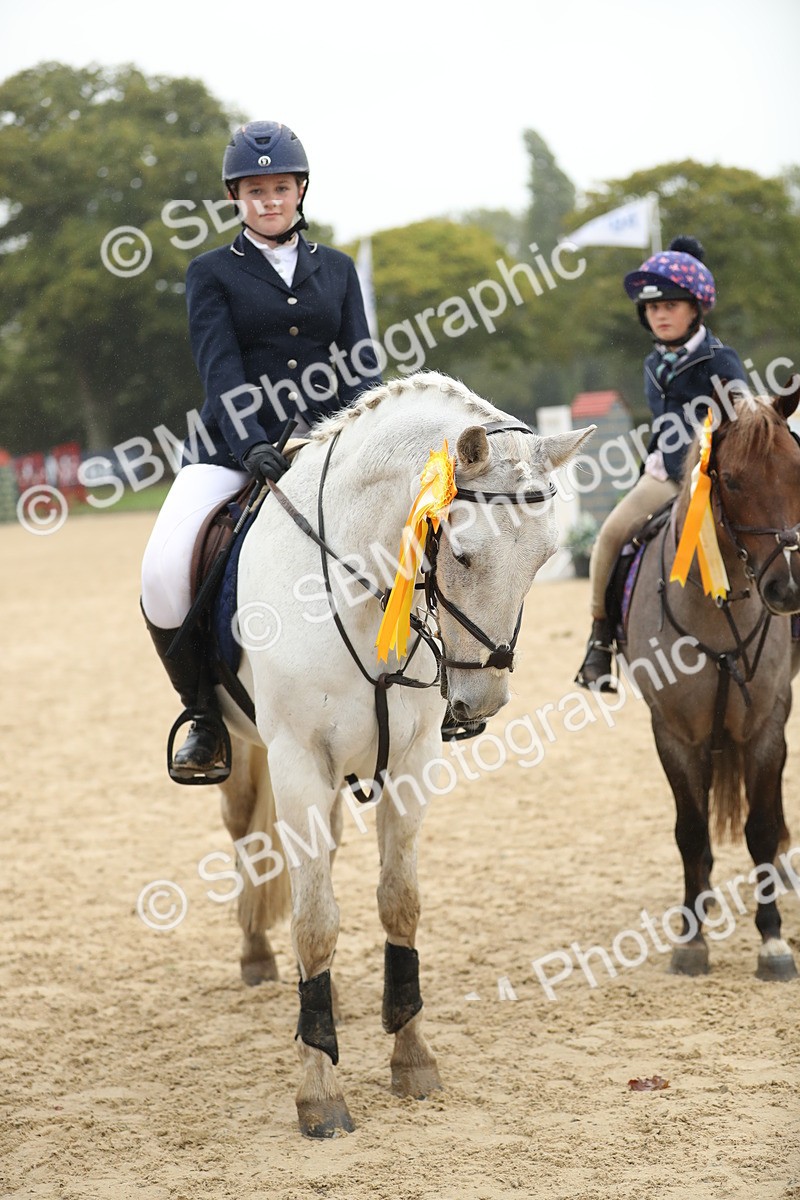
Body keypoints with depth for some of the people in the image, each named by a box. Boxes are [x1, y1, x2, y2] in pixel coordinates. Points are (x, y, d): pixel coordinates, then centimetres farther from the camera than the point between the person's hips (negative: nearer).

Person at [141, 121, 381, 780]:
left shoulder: (338, 270, 16)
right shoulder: (213, 273, 7)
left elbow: (361, 365, 7)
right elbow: (220, 369, -7)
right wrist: (251, 445, -24)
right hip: (234, 448, -2)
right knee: (165, 572, -26)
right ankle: (207, 714, -5)